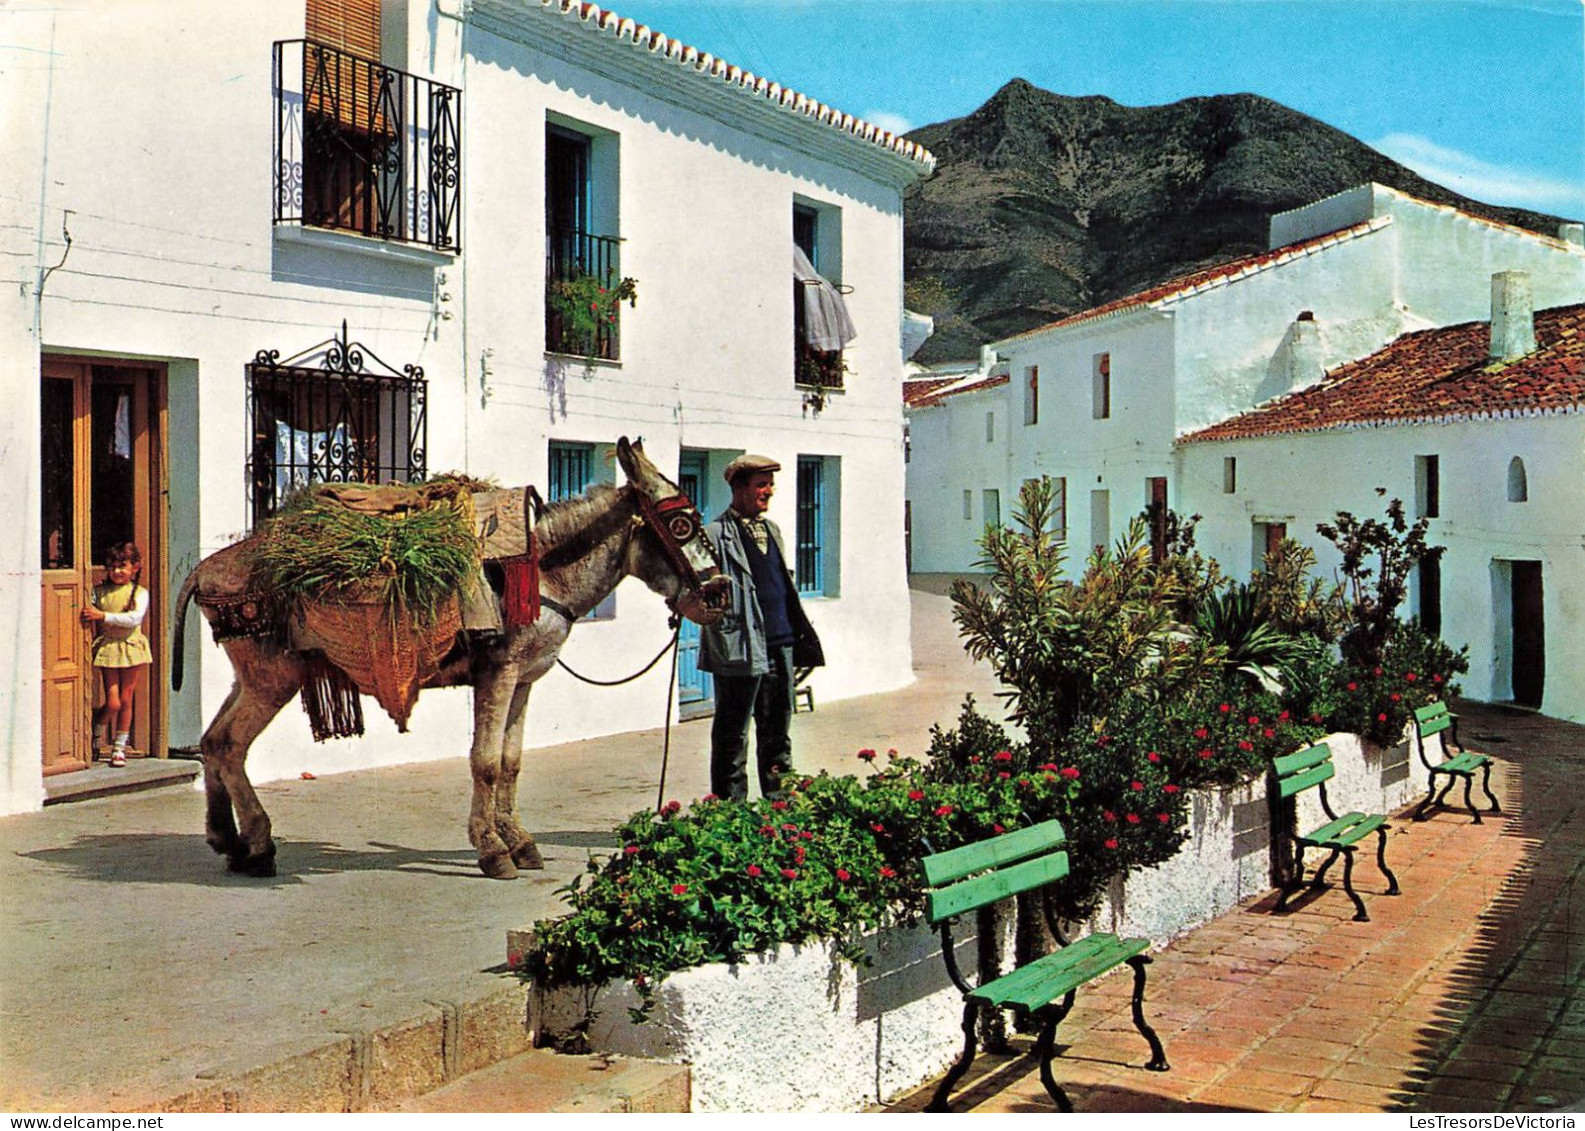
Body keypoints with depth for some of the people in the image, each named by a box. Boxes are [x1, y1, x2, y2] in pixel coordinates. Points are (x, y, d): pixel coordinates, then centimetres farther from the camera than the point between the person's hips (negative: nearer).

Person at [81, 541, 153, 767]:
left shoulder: (140, 593, -2)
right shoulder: (99, 591, 4)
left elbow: (135, 618, -16)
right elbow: (88, 617, 4)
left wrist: (104, 616, -22)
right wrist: (87, 615, -19)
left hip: (132, 648, 0)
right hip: (108, 647, 0)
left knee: (126, 701, 6)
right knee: (112, 703, -5)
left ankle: (120, 747, 18)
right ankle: (96, 732, 24)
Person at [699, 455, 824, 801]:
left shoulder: (772, 530, 17)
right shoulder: (718, 533, -7)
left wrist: (800, 635, 18)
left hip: (781, 644, 7)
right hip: (742, 649, -7)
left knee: (777, 733, 15)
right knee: (732, 737, 2)